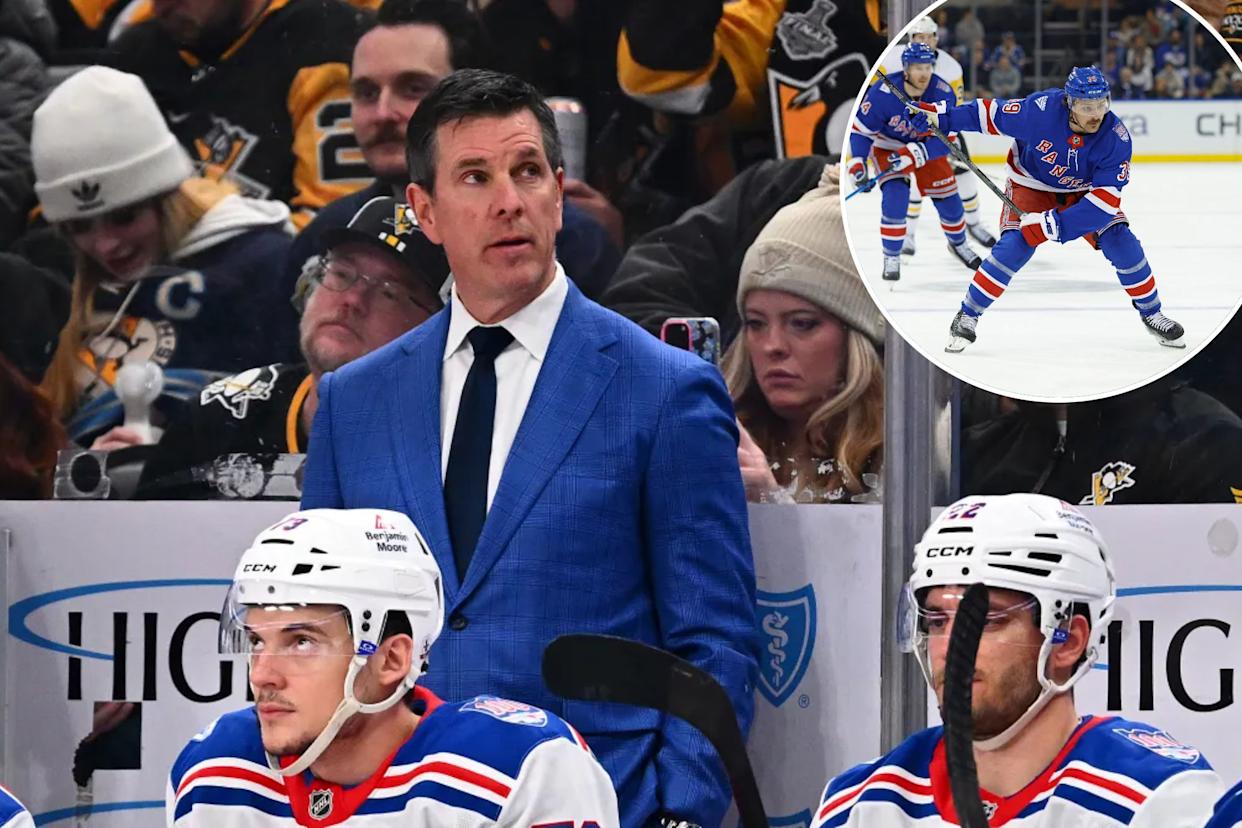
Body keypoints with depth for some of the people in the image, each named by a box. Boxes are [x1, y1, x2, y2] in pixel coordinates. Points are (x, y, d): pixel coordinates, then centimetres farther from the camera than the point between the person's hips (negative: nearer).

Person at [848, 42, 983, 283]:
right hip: (887, 146, -3)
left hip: (926, 146, 3)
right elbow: (860, 129, -19)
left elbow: (944, 139, -25)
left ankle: (958, 243, 38)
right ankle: (891, 258, -6)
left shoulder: (943, 93, -25)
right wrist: (857, 165, -29)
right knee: (895, 196, -23)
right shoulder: (882, 94, -31)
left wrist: (913, 156, -39)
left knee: (948, 198, 7)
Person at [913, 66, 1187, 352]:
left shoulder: (1116, 138, -29)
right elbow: (993, 115, -16)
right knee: (1014, 247, -21)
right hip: (1031, 186, -2)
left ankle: (1151, 314, 11)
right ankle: (967, 317, -6)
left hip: (1082, 191, 2)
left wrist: (1057, 226, -40)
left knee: (1121, 243, -11)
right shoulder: (1040, 109, -32)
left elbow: (1105, 199, -32)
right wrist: (944, 119, -15)